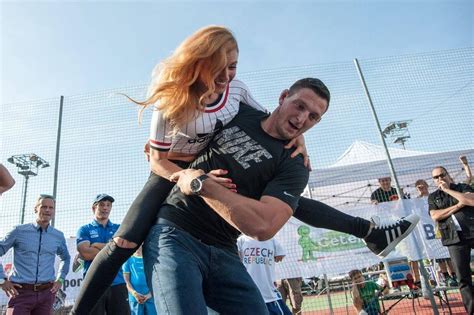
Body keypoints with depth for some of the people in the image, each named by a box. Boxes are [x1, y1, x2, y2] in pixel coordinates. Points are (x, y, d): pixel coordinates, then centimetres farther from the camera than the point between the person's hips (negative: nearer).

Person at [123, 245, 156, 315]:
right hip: (135, 297, -1)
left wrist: (150, 293, -7)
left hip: (150, 296, 1)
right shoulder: (128, 260, 10)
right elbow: (126, 280, 3)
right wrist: (134, 293, -12)